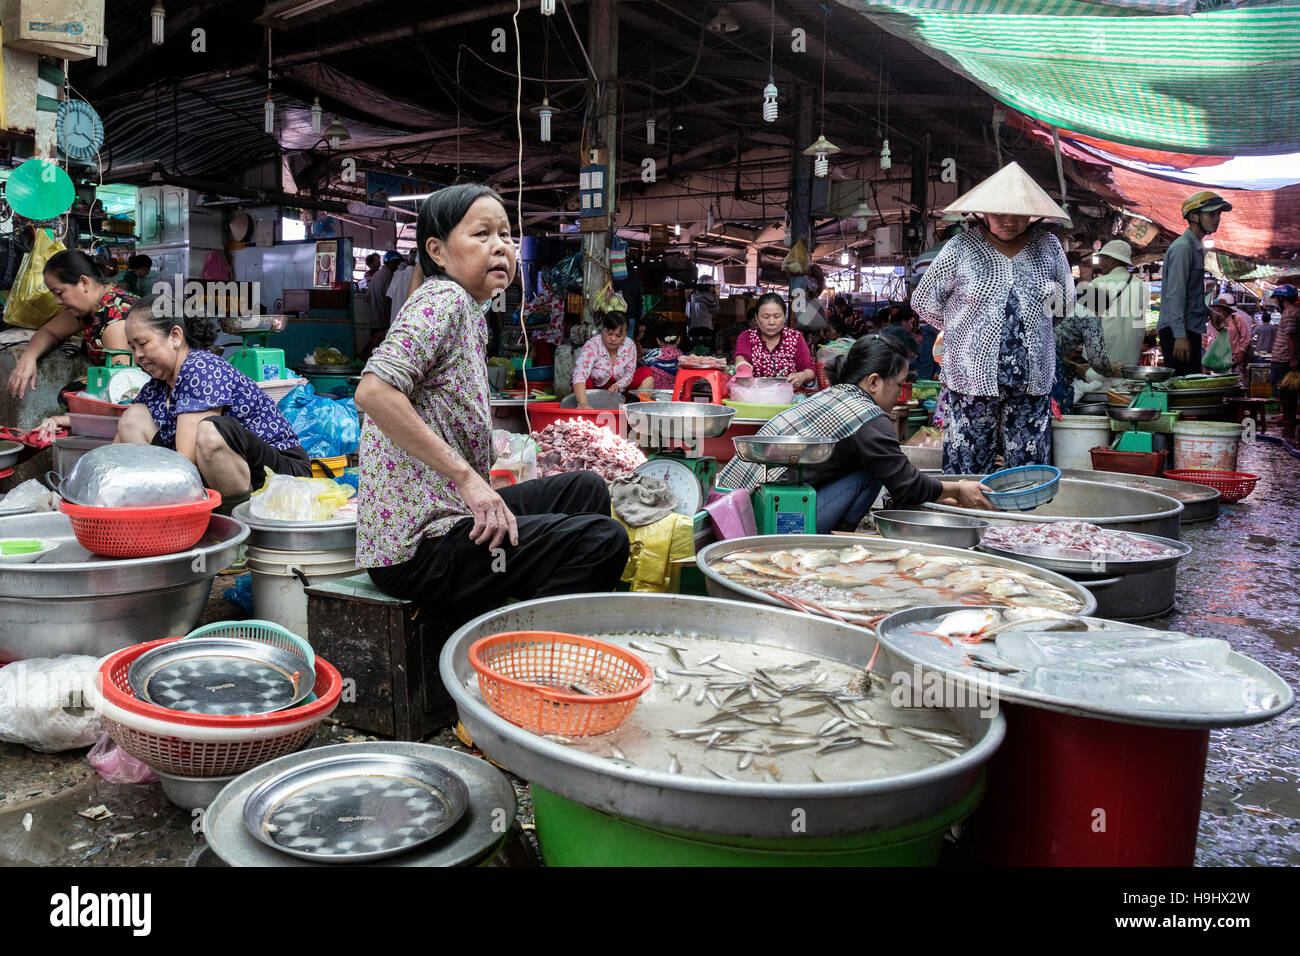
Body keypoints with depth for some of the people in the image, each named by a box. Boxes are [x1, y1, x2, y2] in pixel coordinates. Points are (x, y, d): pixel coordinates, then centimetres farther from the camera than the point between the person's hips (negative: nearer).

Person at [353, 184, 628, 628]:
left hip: (447, 511, 10)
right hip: (415, 545, -10)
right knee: (602, 540, -15)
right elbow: (373, 391, -27)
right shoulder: (443, 300, -12)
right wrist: (466, 477, -25)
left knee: (586, 487, 17)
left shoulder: (471, 313, 17)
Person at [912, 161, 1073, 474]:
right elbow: (923, 302, 6)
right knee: (967, 473, 1)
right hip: (972, 378, -3)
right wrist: (963, 327, 9)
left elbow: (1067, 302, 23)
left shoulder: (1048, 246, 7)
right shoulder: (961, 248, -2)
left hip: (1032, 381, 3)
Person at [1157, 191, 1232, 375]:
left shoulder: (1198, 247, 19)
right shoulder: (1182, 248, -12)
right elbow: (1174, 295, -19)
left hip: (1190, 330, 10)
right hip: (1179, 332, -10)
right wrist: (1180, 336, -23)